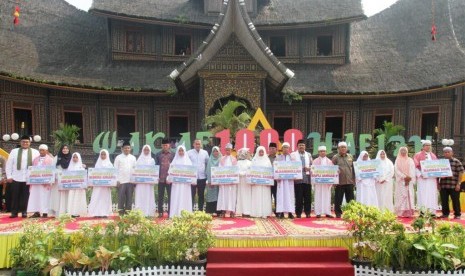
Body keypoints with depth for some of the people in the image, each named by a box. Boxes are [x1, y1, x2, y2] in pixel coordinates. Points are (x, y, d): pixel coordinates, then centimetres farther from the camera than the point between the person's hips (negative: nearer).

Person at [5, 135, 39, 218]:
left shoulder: (35, 152, 5)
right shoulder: (14, 151, 7)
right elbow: (9, 164, 7)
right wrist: (9, 176, 0)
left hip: (29, 178, -1)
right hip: (16, 178, 1)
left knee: (25, 196, 4)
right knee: (15, 196, 5)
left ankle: (24, 211, 14)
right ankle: (14, 212, 14)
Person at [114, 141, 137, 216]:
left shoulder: (133, 158, 10)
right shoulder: (118, 158, 3)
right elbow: (116, 169, 1)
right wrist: (117, 180, -7)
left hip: (130, 181, 2)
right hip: (121, 181, -2)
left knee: (129, 197, 4)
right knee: (121, 197, -2)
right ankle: (121, 212, 4)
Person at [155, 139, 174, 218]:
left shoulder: (173, 155, 4)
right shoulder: (158, 154, 7)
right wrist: (156, 177, -3)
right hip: (160, 179, 1)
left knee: (170, 196, 2)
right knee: (160, 196, 7)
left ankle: (170, 212, 9)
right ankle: (160, 212, 15)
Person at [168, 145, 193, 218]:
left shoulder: (188, 160, 10)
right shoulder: (175, 160, 11)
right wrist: (170, 178, -11)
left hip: (185, 182, 0)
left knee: (184, 198, -2)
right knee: (176, 198, -3)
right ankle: (175, 214, -1)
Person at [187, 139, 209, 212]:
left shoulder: (205, 153, 7)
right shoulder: (189, 153, 0)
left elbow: (208, 163, 12)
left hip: (202, 177, 2)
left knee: (201, 195, 9)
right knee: (192, 194, -1)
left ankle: (200, 210, 18)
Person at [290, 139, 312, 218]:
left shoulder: (309, 155, 19)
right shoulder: (293, 155, 8)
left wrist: (309, 168, -7)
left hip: (307, 178, 3)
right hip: (298, 178, -3)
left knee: (308, 197, 2)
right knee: (299, 197, -3)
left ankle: (308, 213, 9)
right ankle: (298, 213, 4)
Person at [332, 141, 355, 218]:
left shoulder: (350, 157, 13)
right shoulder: (335, 157, 1)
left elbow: (353, 168, 16)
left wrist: (354, 180, 11)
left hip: (349, 182, 4)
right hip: (339, 182, -3)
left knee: (350, 199, 7)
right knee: (338, 199, 2)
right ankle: (338, 213, 11)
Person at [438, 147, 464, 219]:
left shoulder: (456, 162, 0)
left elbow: (461, 172, -4)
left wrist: (458, 184, -9)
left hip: (453, 185, -4)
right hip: (443, 185, 4)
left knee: (455, 200, 4)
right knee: (444, 201, 8)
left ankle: (457, 214, 15)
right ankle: (445, 213, 20)